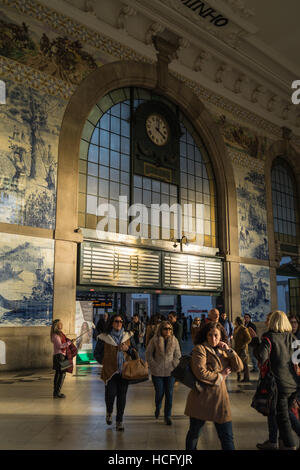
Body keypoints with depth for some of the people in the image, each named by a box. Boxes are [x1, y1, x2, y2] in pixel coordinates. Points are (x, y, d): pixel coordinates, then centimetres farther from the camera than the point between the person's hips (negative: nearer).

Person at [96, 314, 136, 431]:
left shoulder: (128, 336, 6)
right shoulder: (104, 337, 0)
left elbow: (135, 352, 10)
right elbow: (99, 353, 7)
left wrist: (127, 349, -8)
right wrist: (106, 362, -4)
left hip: (124, 371, 2)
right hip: (110, 371, -2)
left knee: (122, 396, 3)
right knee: (110, 393, -6)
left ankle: (119, 421, 19)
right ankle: (109, 411, 27)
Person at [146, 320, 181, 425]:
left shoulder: (174, 340, -1)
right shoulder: (154, 340, -7)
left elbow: (177, 355, 7)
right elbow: (148, 354, 0)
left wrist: (173, 365, -3)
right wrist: (154, 365, -5)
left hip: (170, 372, 1)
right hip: (157, 372, -1)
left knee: (169, 394, 3)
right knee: (159, 392, 5)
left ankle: (167, 416, 17)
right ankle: (157, 408, 37)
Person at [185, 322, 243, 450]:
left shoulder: (222, 351, 12)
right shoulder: (200, 349, -10)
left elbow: (239, 367, 8)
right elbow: (200, 373, -20)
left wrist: (229, 350, -4)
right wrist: (220, 376, -8)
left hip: (220, 398, 6)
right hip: (201, 398, -5)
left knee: (228, 438, 9)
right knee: (194, 434, 12)